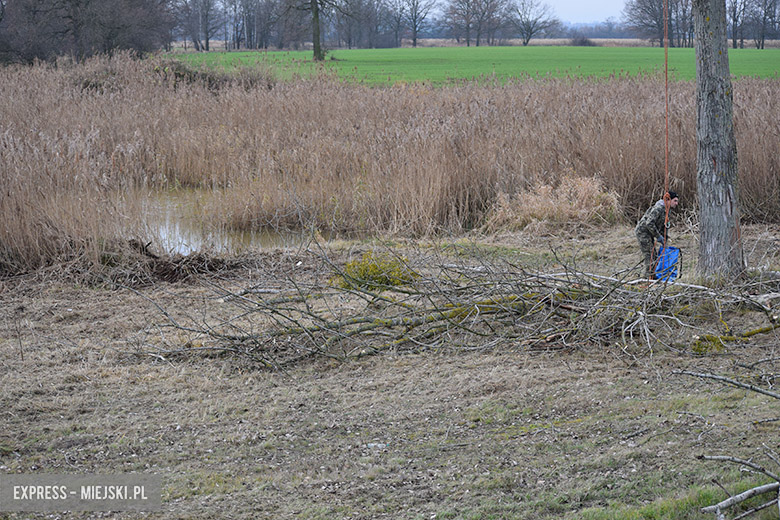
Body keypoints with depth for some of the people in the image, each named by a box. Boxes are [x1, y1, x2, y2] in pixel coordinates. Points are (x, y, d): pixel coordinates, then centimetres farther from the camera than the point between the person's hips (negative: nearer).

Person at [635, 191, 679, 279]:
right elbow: (649, 223, -30)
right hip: (643, 231, -10)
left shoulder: (667, 210, 10)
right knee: (649, 254, -12)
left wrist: (664, 240, 16)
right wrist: (658, 236, -23)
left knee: (652, 253, 11)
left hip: (649, 233, 10)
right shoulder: (658, 208, -23)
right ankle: (651, 276, -12)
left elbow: (663, 226, 22)